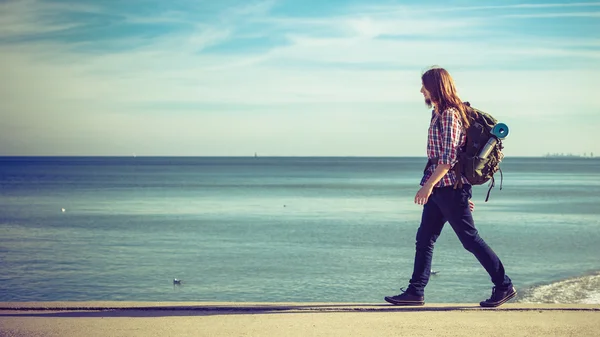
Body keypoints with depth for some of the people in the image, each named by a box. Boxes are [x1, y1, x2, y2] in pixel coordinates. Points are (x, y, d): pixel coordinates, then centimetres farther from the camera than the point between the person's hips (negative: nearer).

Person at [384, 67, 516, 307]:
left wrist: (428, 185, -25)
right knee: (424, 239, 8)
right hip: (439, 188, 10)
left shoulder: (450, 114, -14)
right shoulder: (438, 114, 16)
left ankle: (504, 286, 5)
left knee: (470, 239, -4)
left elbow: (449, 157, -22)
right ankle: (415, 292, 12)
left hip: (450, 187, -10)